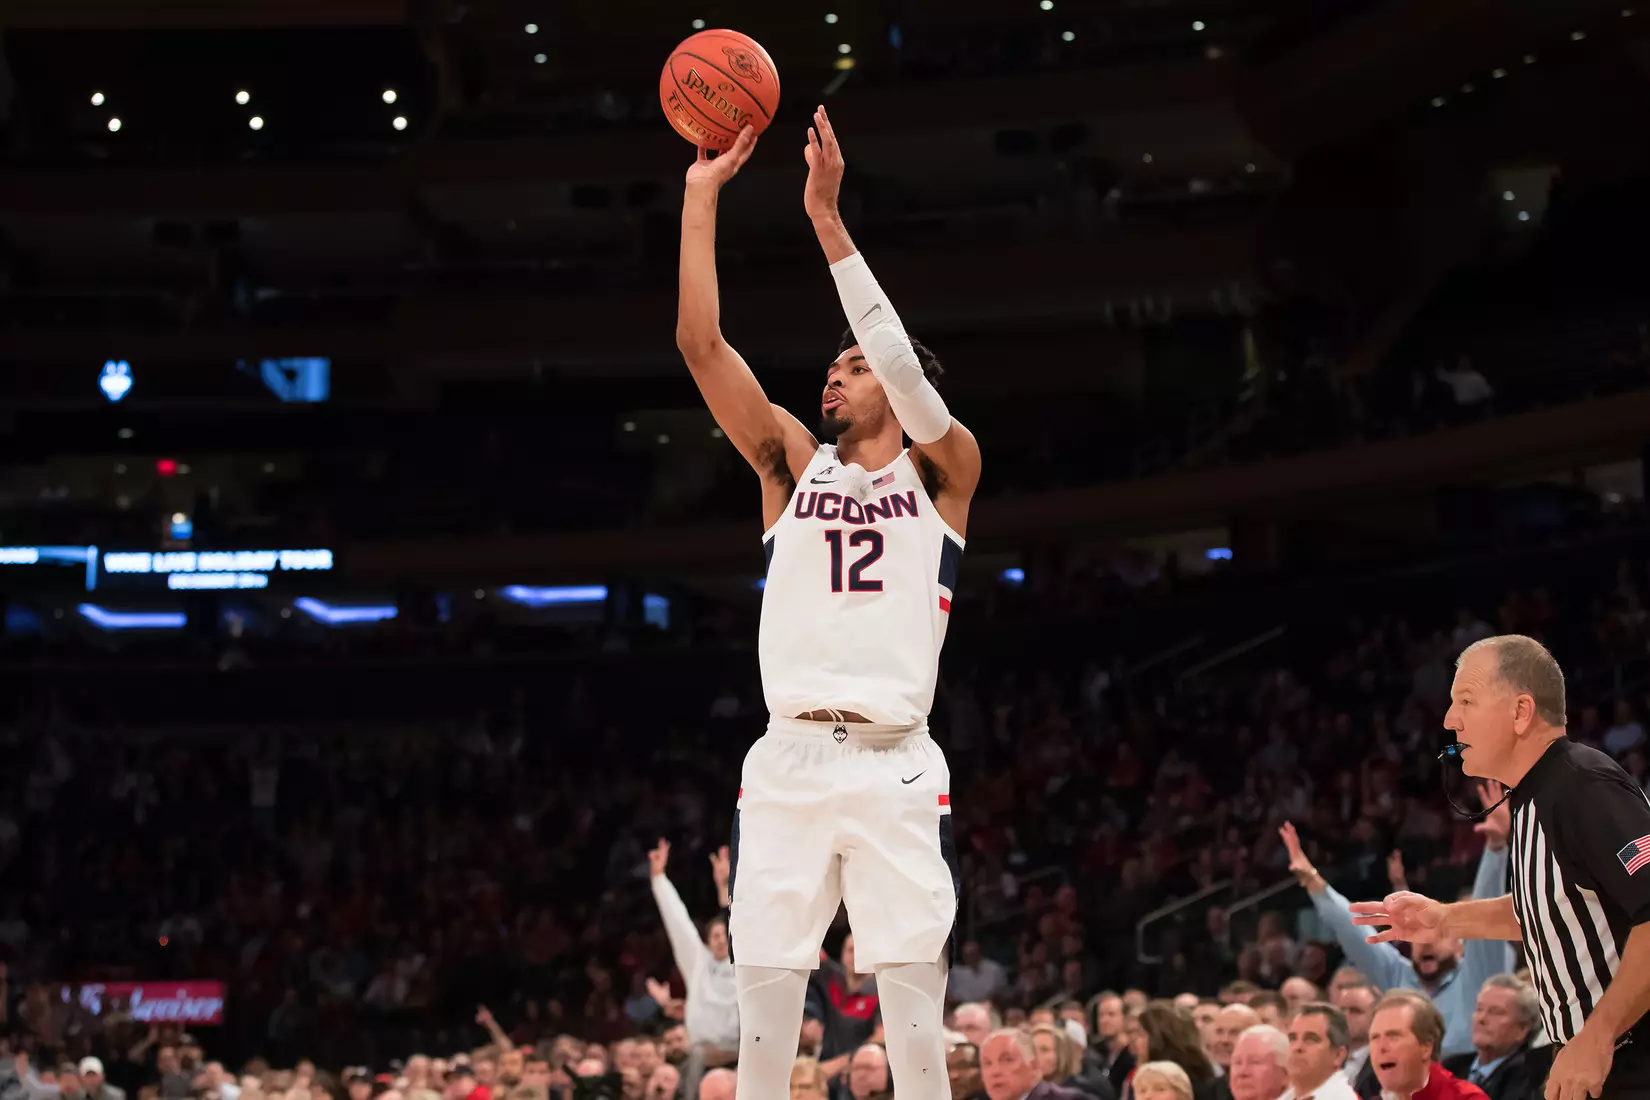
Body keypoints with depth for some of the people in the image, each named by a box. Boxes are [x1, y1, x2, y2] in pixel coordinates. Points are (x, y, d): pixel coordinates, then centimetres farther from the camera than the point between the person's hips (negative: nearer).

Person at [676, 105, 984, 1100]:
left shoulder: (943, 472, 9)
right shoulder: (794, 464, 16)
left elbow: (905, 366, -9)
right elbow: (701, 343, 7)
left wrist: (827, 217, -13)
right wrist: (702, 195, 3)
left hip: (897, 767, -2)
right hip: (788, 762, 3)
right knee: (763, 1008, -2)